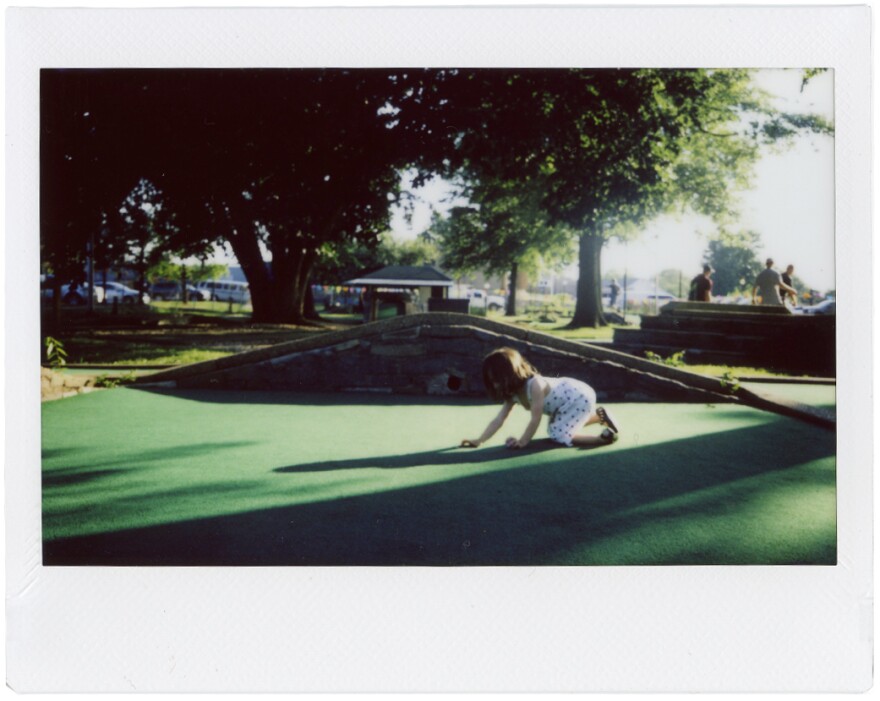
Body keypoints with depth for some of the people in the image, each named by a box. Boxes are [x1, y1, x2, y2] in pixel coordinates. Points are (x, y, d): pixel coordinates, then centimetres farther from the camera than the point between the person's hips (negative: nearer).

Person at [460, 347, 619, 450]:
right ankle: (599, 414, 29)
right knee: (555, 430, 27)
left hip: (580, 397, -10)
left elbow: (536, 419, -28)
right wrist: (479, 441, -13)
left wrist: (522, 441, -24)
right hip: (568, 398, 10)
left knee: (560, 436, -18)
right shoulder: (513, 394, -6)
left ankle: (606, 436, -14)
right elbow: (499, 420, -6)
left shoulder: (536, 385, -31)